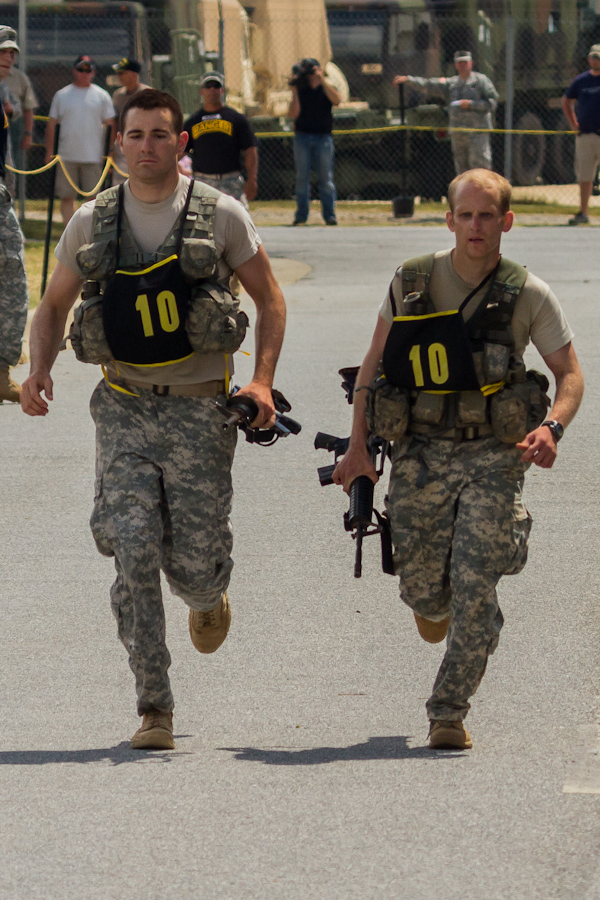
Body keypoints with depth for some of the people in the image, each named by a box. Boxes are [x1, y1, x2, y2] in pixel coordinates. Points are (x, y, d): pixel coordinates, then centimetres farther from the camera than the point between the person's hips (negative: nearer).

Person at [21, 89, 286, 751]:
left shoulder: (219, 215, -2)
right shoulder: (92, 223, 5)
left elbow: (269, 298, 6)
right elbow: (54, 306, 16)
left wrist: (261, 381, -8)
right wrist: (39, 370, -4)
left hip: (200, 409, -1)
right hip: (124, 410, 1)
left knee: (194, 563, -1)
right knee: (133, 554, -11)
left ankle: (209, 600, 39)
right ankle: (154, 709, -4)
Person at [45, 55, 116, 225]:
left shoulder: (101, 96, 5)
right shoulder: (61, 95, 9)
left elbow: (110, 125, 5)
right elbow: (51, 125, 10)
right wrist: (49, 153, 3)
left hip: (93, 158, -1)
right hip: (66, 157, 1)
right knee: (67, 197, 3)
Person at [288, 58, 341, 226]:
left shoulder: (326, 89, 6)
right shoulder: (301, 90, 8)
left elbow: (337, 100, -17)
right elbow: (293, 114, -4)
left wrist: (322, 80, -21)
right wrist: (295, 91, -10)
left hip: (323, 137, -1)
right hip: (302, 137, 1)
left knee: (326, 177, -4)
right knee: (302, 177, 0)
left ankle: (329, 214, -3)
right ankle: (301, 214, 4)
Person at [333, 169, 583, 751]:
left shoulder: (528, 296, -2)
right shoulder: (412, 283, 0)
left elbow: (570, 375, 4)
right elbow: (373, 365, 8)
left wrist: (551, 428, -16)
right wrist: (358, 447, 2)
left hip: (494, 457, -1)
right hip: (421, 454, 1)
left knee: (475, 592, -11)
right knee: (423, 589, 2)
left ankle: (449, 713, -1)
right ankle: (434, 605, 41)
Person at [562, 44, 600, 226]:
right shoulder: (581, 80, 11)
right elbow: (566, 101, 25)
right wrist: (573, 123, 14)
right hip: (585, 135, 3)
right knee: (584, 176, 5)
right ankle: (582, 213, 10)